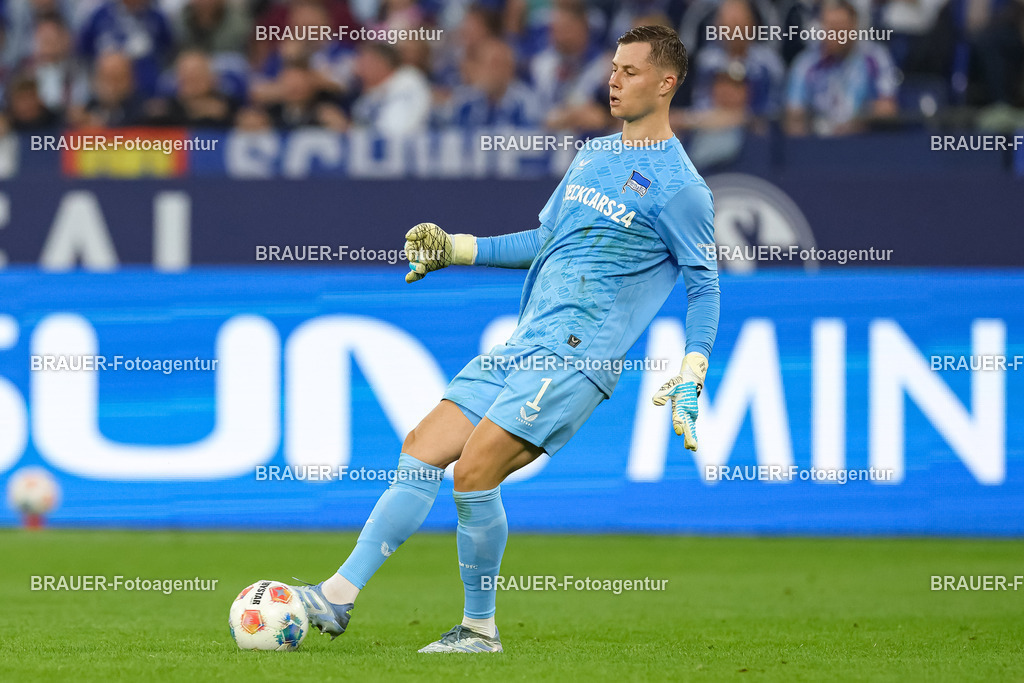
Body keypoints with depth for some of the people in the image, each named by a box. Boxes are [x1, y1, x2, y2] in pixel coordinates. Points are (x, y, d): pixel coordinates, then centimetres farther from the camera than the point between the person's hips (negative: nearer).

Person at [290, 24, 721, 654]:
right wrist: (455, 249, 25)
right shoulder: (594, 154, 18)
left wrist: (690, 380, -10)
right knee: (422, 449, 0)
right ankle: (339, 597, 0)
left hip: (578, 354, -8)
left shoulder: (679, 187, -6)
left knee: (475, 470, -18)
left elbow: (704, 286, -2)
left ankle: (480, 629, -3)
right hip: (525, 343, 8)